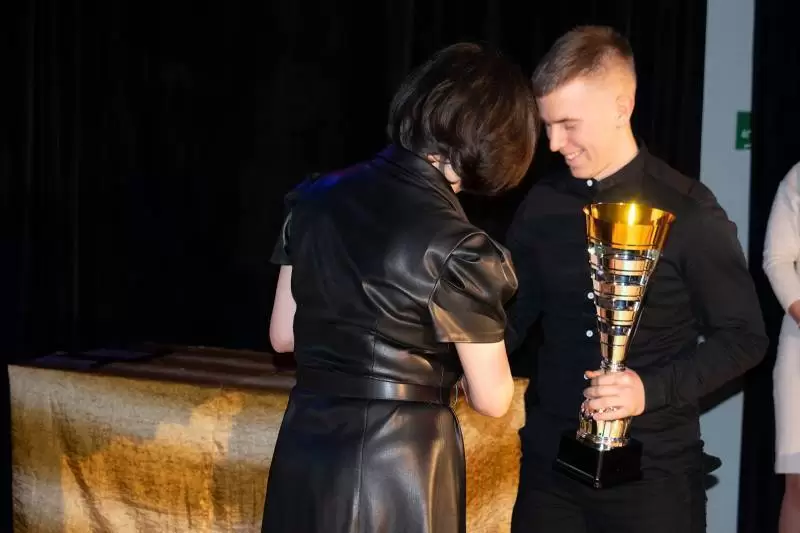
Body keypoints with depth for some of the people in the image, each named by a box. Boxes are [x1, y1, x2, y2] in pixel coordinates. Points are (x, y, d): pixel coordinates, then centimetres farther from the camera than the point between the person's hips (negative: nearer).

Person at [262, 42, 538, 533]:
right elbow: (491, 399, -8)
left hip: (306, 450, 6)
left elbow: (283, 336, 9)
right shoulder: (454, 247, -17)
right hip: (398, 461, -5)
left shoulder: (318, 197, 0)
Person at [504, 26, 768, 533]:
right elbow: (513, 314, 9)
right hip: (550, 454, 4)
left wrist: (652, 389, -19)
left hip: (653, 466, -3)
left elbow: (743, 337, -6)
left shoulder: (687, 210, -9)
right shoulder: (541, 205, 2)